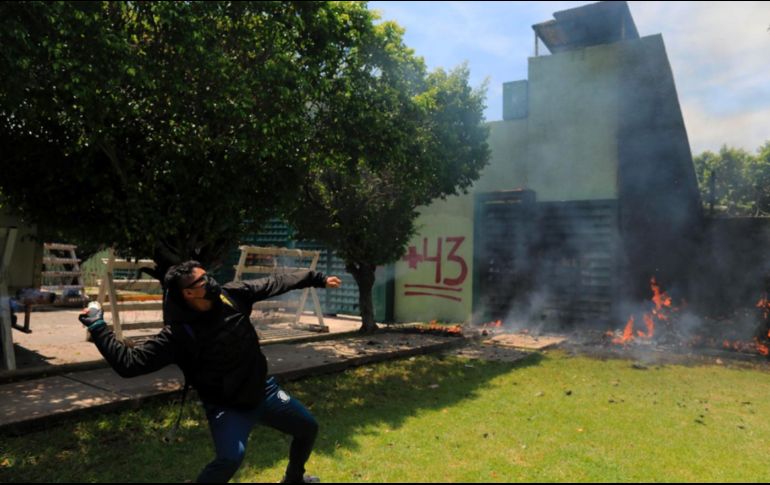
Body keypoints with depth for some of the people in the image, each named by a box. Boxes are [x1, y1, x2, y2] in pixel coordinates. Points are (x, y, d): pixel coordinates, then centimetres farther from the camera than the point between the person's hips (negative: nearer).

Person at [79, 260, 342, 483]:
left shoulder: (232, 295, -13)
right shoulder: (178, 334, -23)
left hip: (263, 391, 5)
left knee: (307, 427, 18)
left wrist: (316, 278, 0)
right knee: (231, 456, -32)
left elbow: (275, 283, -4)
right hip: (227, 407, -5)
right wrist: (98, 328, -32)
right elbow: (130, 363, -25)